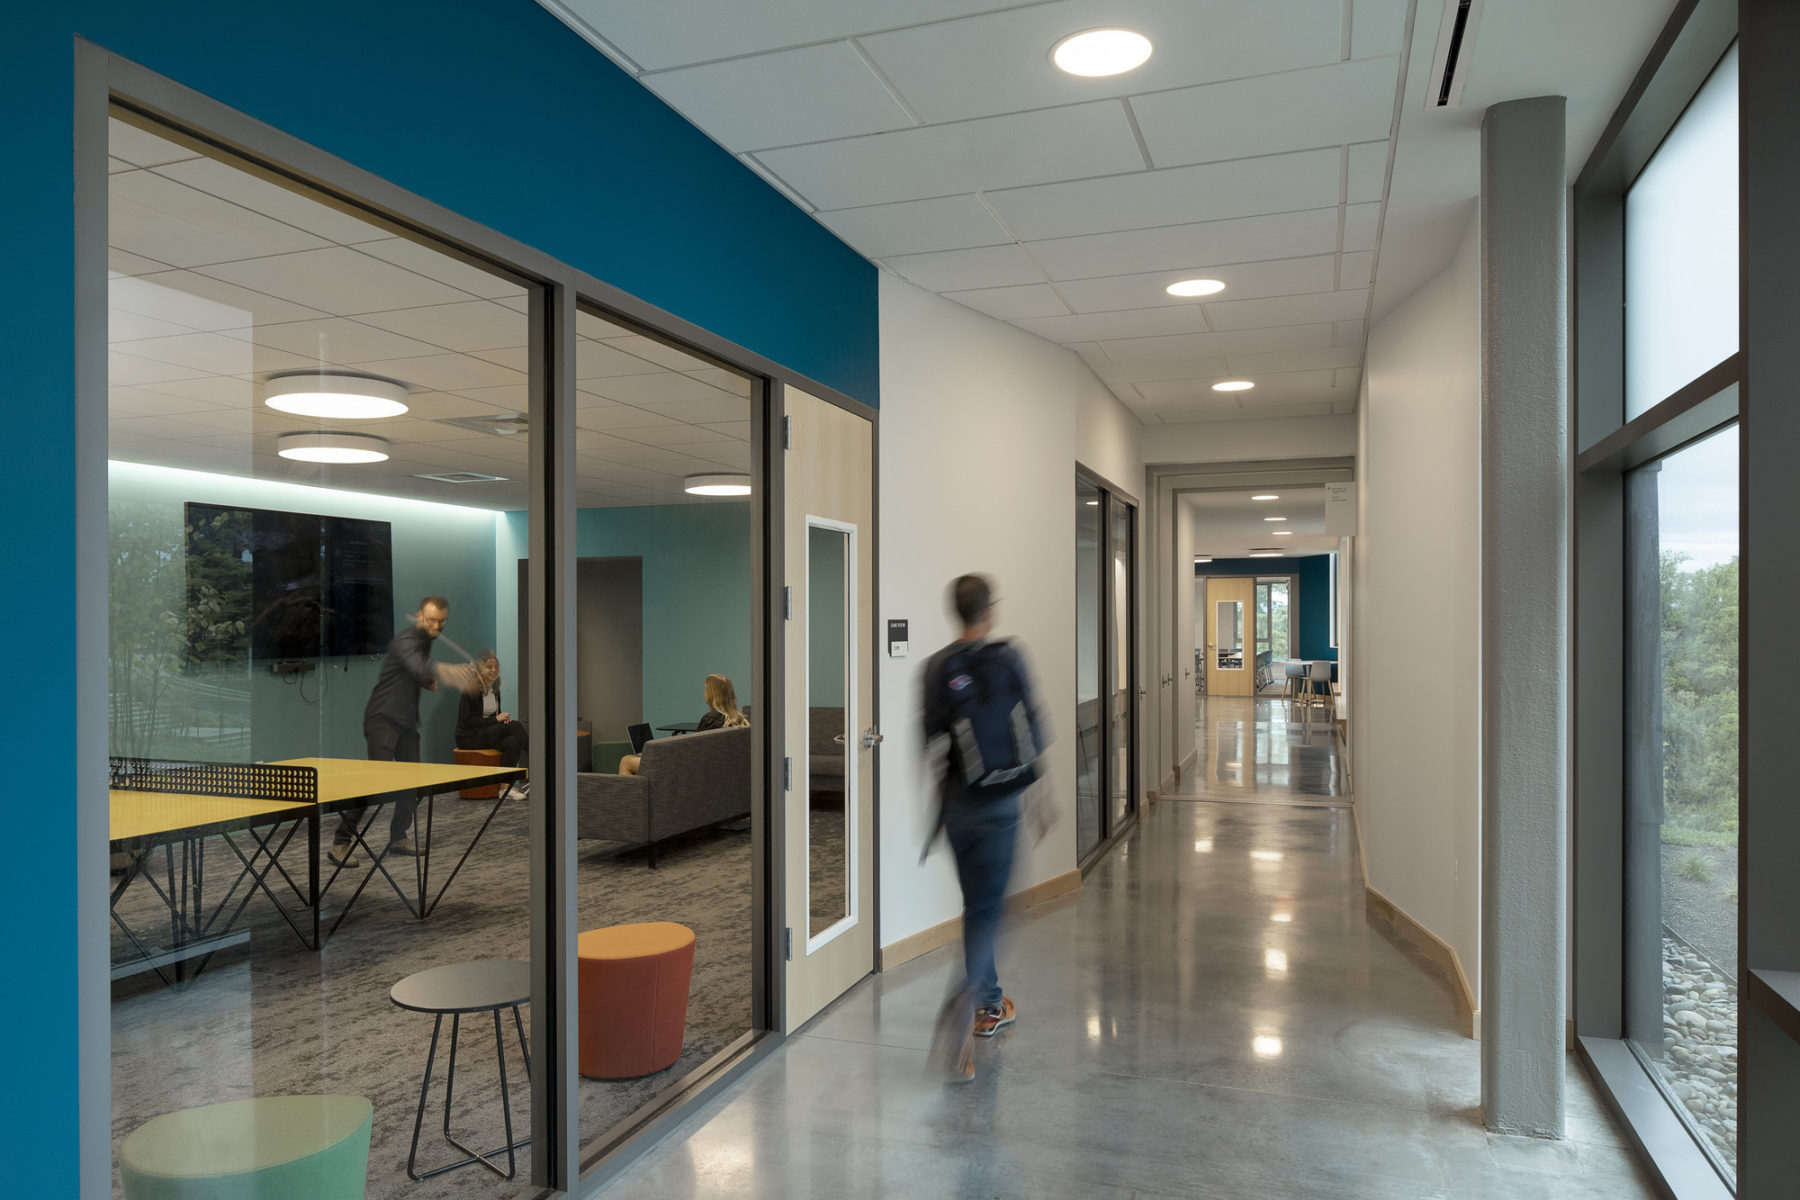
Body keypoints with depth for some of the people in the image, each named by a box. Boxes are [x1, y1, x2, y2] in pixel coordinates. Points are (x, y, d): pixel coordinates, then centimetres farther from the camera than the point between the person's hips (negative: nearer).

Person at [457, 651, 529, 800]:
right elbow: (467, 721, -16)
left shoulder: (495, 689, 11)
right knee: (516, 726, -26)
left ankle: (506, 786, -28)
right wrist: (496, 719, -20)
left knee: (513, 742, -28)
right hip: (469, 738, -7)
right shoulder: (471, 689, -12)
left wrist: (504, 718, -4)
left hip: (489, 734, 7)